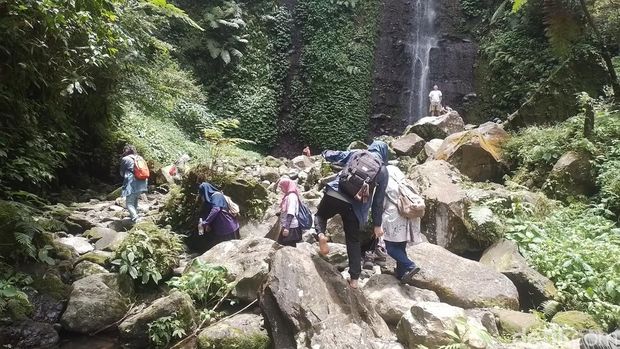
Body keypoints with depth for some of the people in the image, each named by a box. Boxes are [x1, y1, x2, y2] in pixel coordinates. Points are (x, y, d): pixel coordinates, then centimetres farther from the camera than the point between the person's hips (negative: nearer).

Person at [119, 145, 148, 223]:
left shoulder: (125, 159, 1)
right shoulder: (140, 158, 15)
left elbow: (122, 173, 10)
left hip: (132, 183, -6)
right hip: (142, 182, 6)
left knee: (129, 203, -4)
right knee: (135, 199, 26)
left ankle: (135, 217, -23)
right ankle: (134, 214, 38)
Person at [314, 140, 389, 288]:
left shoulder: (355, 153, 13)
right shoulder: (383, 170, 11)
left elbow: (330, 155, 15)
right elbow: (378, 199, 10)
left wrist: (326, 153, 39)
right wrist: (377, 224, 16)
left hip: (335, 194, 0)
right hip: (355, 207, 0)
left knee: (320, 215, 27)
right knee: (353, 241, 16)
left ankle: (320, 234, -6)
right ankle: (354, 279, 18)